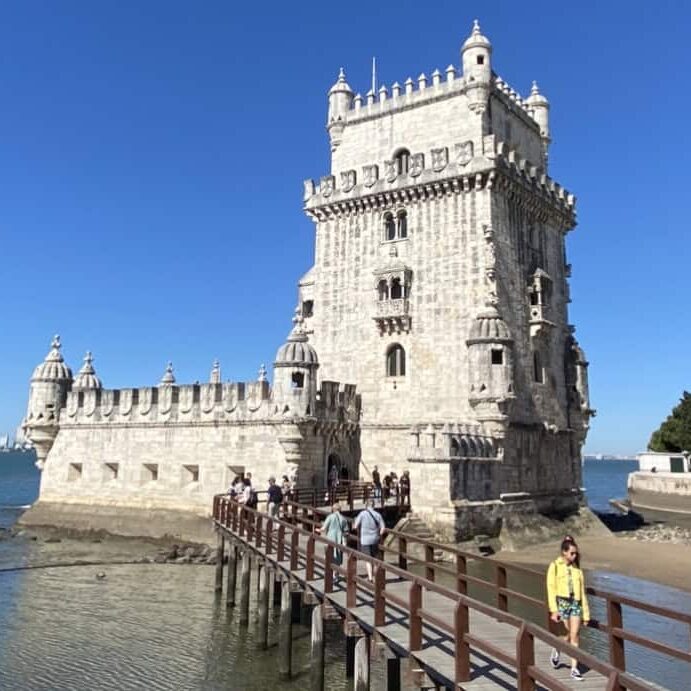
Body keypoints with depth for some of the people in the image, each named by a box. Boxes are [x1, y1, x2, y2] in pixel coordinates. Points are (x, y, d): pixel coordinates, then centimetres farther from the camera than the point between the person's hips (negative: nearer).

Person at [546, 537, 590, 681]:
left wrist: (586, 613, 12)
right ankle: (556, 649, 28)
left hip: (576, 603, 3)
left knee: (574, 635, 0)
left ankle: (574, 668, 7)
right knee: (570, 634, -1)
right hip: (562, 601, -3)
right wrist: (553, 610, -11)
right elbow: (551, 588, -5)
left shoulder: (577, 569, 10)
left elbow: (582, 591, 13)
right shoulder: (555, 566, -1)